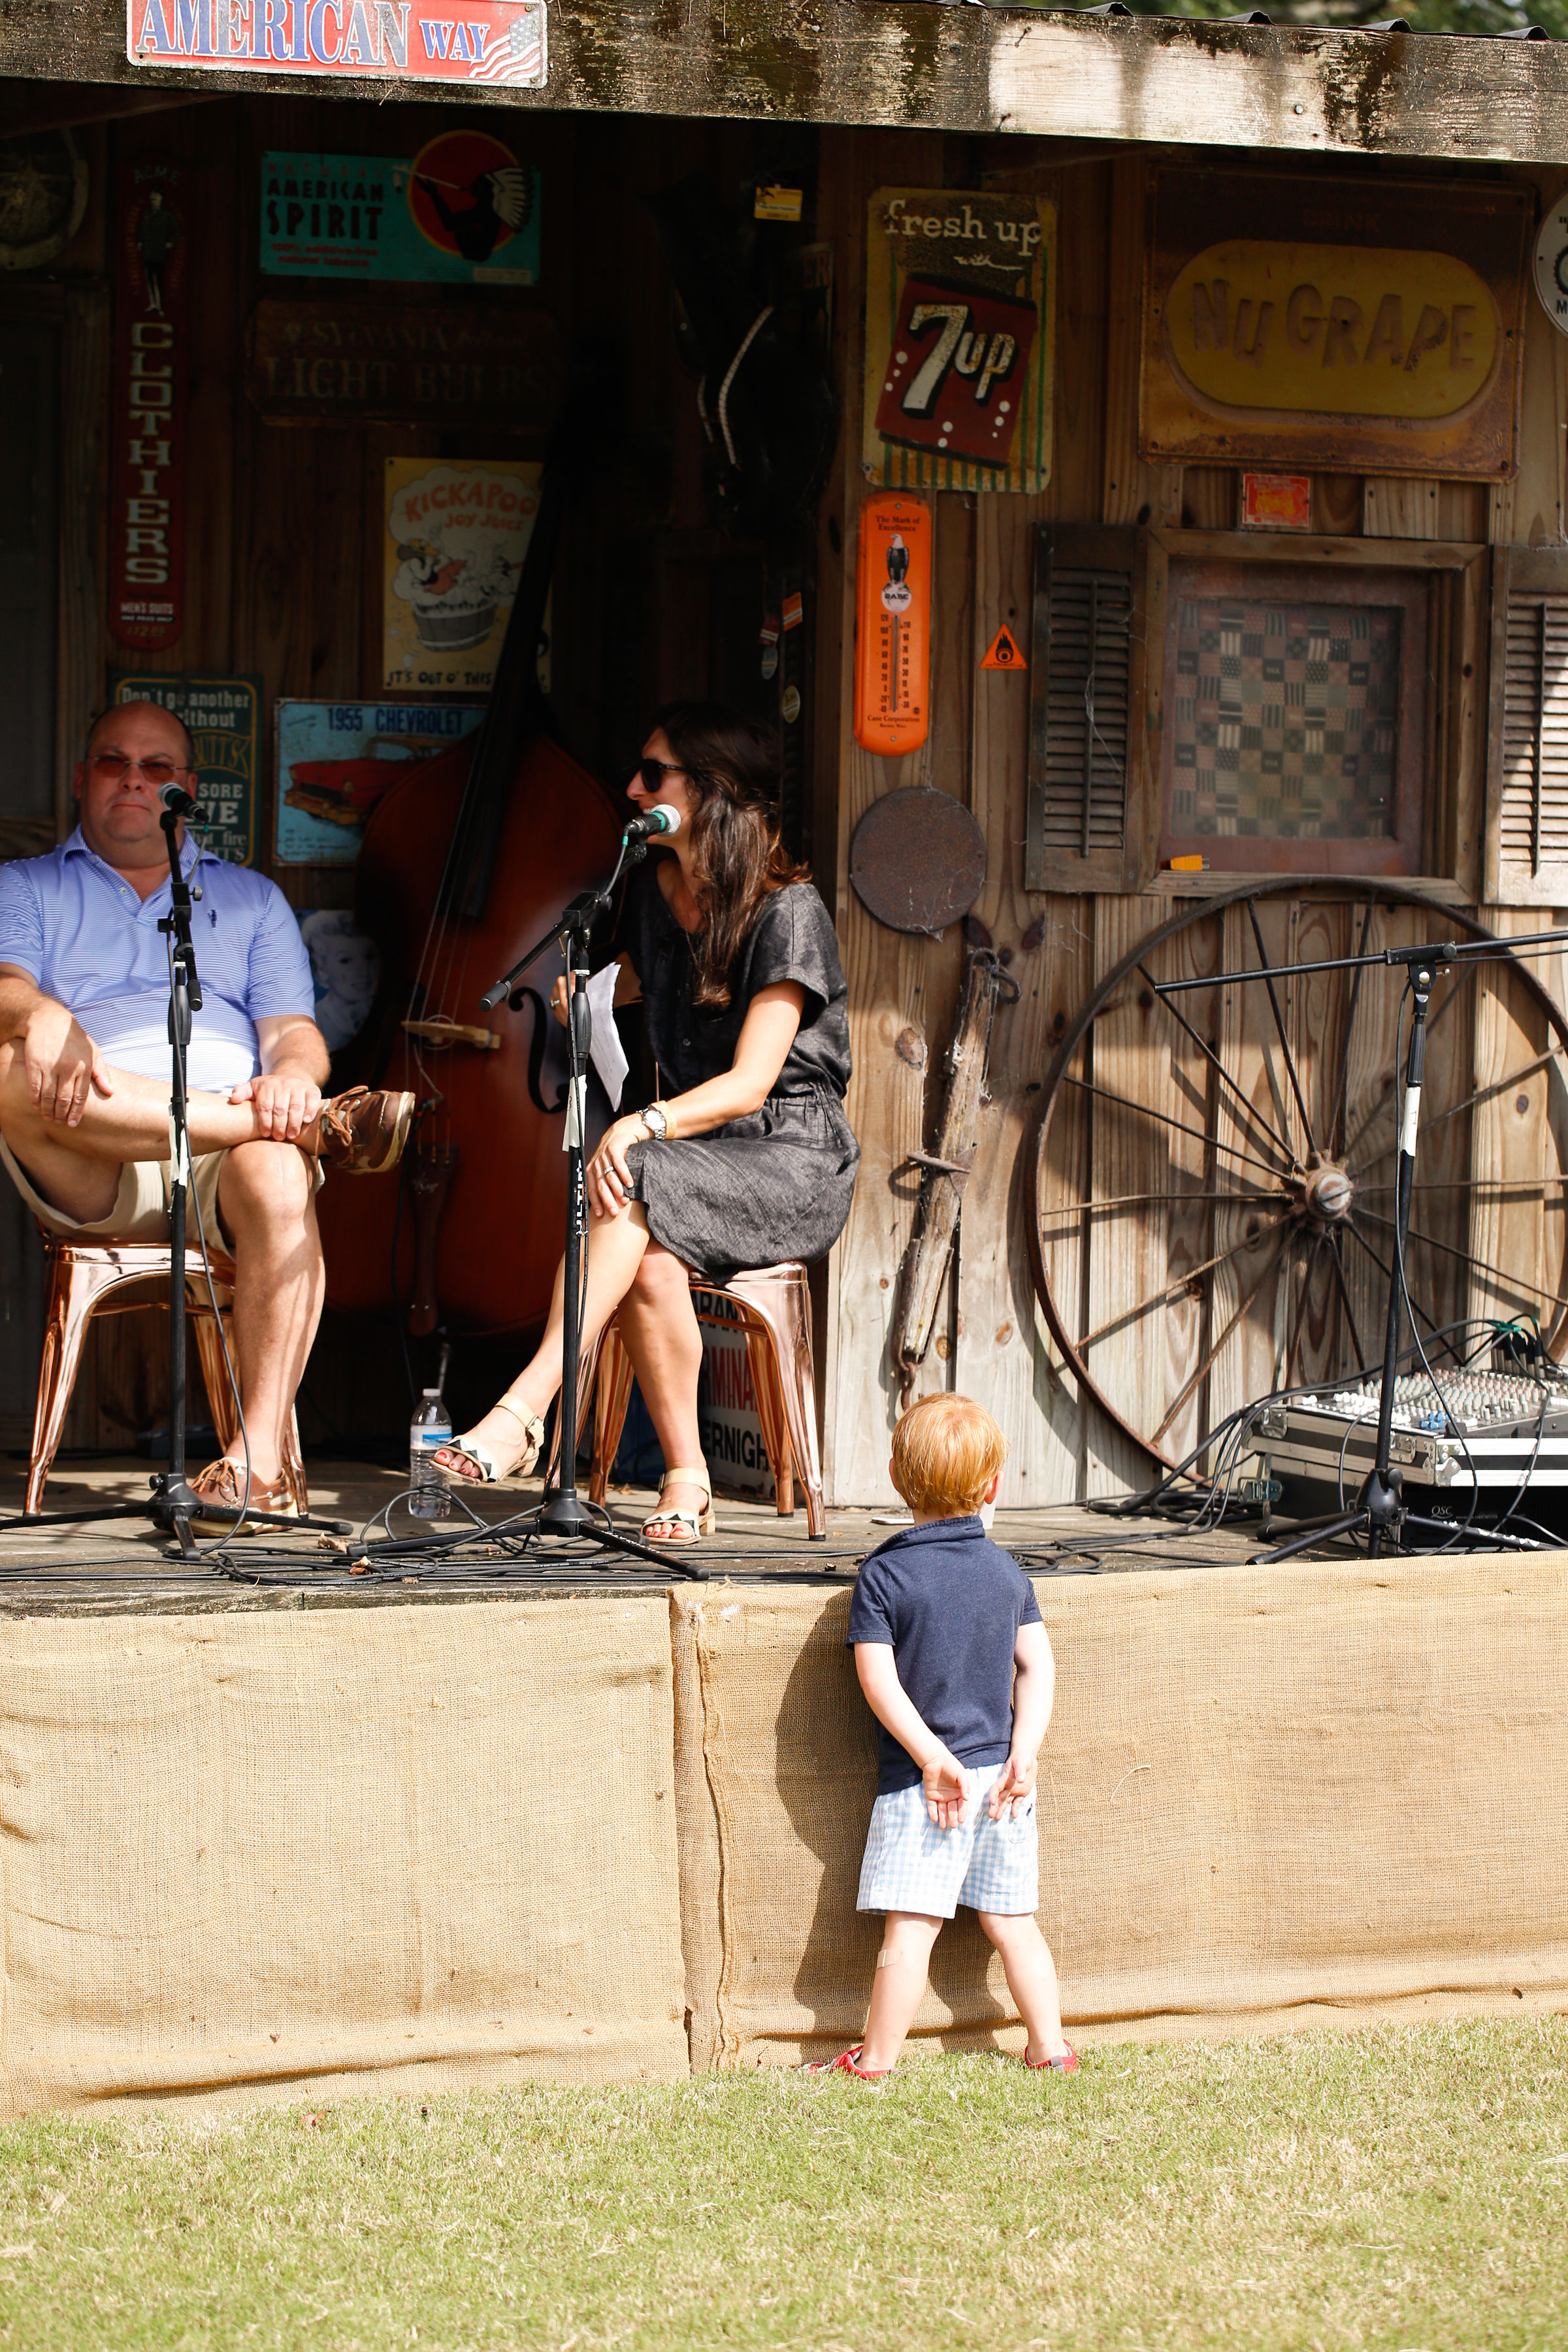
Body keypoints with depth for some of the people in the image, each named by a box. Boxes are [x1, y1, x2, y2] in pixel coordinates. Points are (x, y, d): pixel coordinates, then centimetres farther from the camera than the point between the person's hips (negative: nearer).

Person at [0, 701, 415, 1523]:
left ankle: (260, 1457, -41)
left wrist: (290, 1075, -11)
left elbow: (295, 1032, 16)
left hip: (226, 1154, 1)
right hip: (86, 1175, -1)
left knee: (280, 1177, -38)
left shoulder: (251, 899, 28)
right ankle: (310, 1125, -33)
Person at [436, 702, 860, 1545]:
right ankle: (686, 1482, -26)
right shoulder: (654, 885, 8)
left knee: (632, 1187, -35)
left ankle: (525, 1410, -41)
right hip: (700, 1151, 5)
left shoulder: (787, 913, -13)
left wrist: (643, 1127, -36)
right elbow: (634, 978, 32)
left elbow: (750, 1083, -21)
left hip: (795, 1165, -5)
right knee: (650, 1264, -32)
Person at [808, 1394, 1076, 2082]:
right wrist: (1022, 1756, -2)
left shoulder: (884, 1574, -7)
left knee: (911, 1925, -4)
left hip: (922, 1778, -4)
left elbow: (879, 1680, -13)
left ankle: (874, 2062, 2)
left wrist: (934, 1758, -13)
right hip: (999, 1771, 4)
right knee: (1012, 1921, 12)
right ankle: (1050, 2051, 15)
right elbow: (1037, 1666, 2)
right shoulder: (1007, 1571, 5)